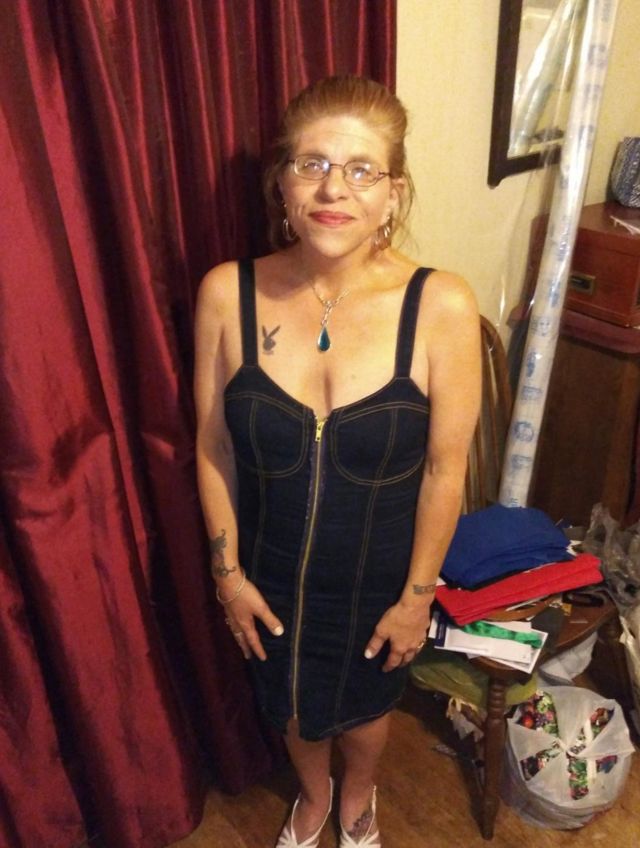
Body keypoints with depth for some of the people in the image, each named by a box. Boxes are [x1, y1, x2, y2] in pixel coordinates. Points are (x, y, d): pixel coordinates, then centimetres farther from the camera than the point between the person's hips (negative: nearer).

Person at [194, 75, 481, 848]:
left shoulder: (441, 306, -23)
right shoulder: (226, 294, -18)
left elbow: (445, 468, -14)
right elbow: (213, 449, -8)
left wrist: (418, 594, -7)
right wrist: (229, 571, -3)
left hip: (378, 574, -1)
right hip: (271, 571, 2)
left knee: (363, 703, 28)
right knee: (293, 705, 29)